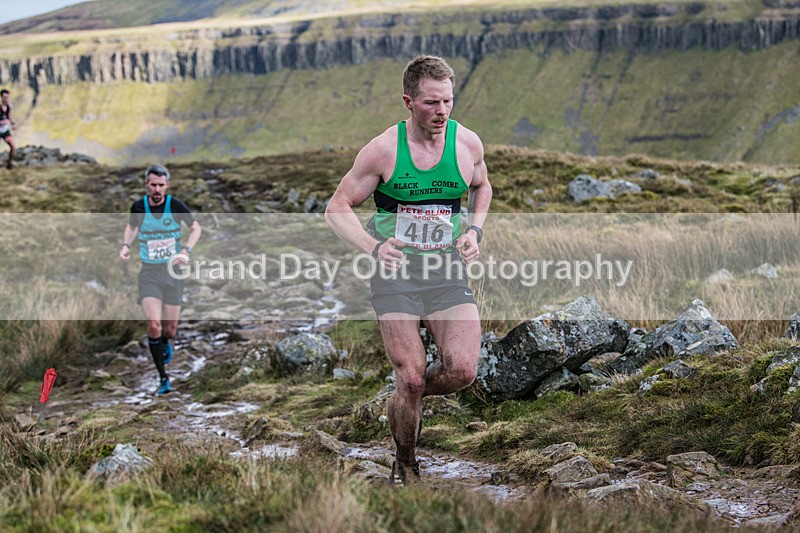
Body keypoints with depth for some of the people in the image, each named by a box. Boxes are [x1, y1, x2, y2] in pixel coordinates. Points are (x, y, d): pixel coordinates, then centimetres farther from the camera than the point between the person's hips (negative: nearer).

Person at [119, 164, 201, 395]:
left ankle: (165, 344, 46)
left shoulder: (176, 205, -8)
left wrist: (186, 251, -9)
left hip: (172, 271, 0)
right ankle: (163, 378, -5)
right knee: (154, 324, -16)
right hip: (148, 272, 0)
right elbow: (131, 227, 18)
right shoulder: (138, 207, -4)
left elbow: (196, 228, 6)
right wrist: (126, 245, -1)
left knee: (170, 330, 6)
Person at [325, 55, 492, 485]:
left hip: (447, 270, 3)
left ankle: (410, 395, 21)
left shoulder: (467, 143, 0)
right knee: (411, 378, -7)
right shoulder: (383, 149, -8)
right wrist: (374, 247, -20)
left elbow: (482, 187, 22)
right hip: (394, 272, -2)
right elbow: (337, 209, -3)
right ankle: (405, 466, 19)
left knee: (463, 370, -14)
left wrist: (475, 230, 3)